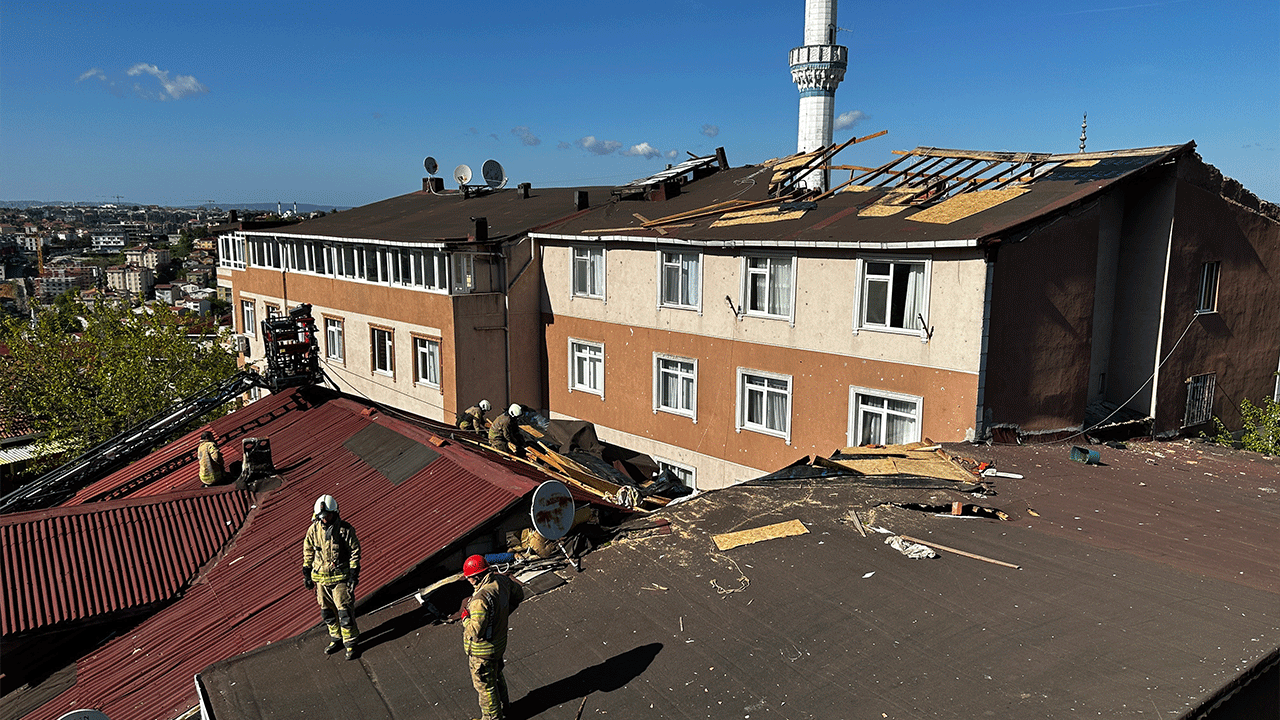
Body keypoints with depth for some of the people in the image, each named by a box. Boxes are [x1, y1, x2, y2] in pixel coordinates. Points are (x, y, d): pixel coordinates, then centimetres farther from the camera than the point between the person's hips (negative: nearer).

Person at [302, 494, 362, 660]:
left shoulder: (345, 529, -13)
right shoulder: (314, 530, -2)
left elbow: (355, 552, -7)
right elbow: (308, 551, 12)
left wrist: (354, 574, -10)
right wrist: (307, 573, 11)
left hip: (341, 576, -4)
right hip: (321, 577, 4)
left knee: (345, 611, -3)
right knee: (327, 611, 14)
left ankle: (350, 643, 11)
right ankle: (336, 639, 32)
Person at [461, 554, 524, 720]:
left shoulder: (480, 599, -36)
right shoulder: (501, 580, -11)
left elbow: (475, 632, -34)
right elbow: (519, 594, 9)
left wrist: (465, 617, -16)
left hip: (483, 650, -8)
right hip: (499, 641, 8)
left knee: (484, 685, 15)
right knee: (497, 676, 30)